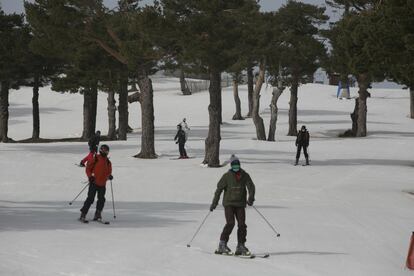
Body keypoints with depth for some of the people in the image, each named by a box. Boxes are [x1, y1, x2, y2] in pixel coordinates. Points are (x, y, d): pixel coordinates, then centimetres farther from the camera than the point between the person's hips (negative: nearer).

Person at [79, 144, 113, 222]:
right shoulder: (95, 159, -3)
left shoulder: (108, 162, 11)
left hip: (102, 184, 5)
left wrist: (109, 176, -3)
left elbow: (108, 172, 19)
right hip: (94, 182, -5)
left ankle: (98, 214, 15)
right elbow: (88, 168, -1)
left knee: (101, 199, 4)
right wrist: (90, 176, -13)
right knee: (90, 199, -8)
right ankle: (83, 214, -3)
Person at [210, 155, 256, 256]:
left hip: (240, 204, 3)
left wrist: (250, 198, -20)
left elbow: (251, 187, -2)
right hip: (228, 203, -3)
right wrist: (214, 203, -4)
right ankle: (222, 244, -9)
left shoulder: (244, 175, 4)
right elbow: (219, 189, -1)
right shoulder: (227, 176, -3)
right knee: (230, 223, -16)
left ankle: (240, 246, 8)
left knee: (242, 224, -1)